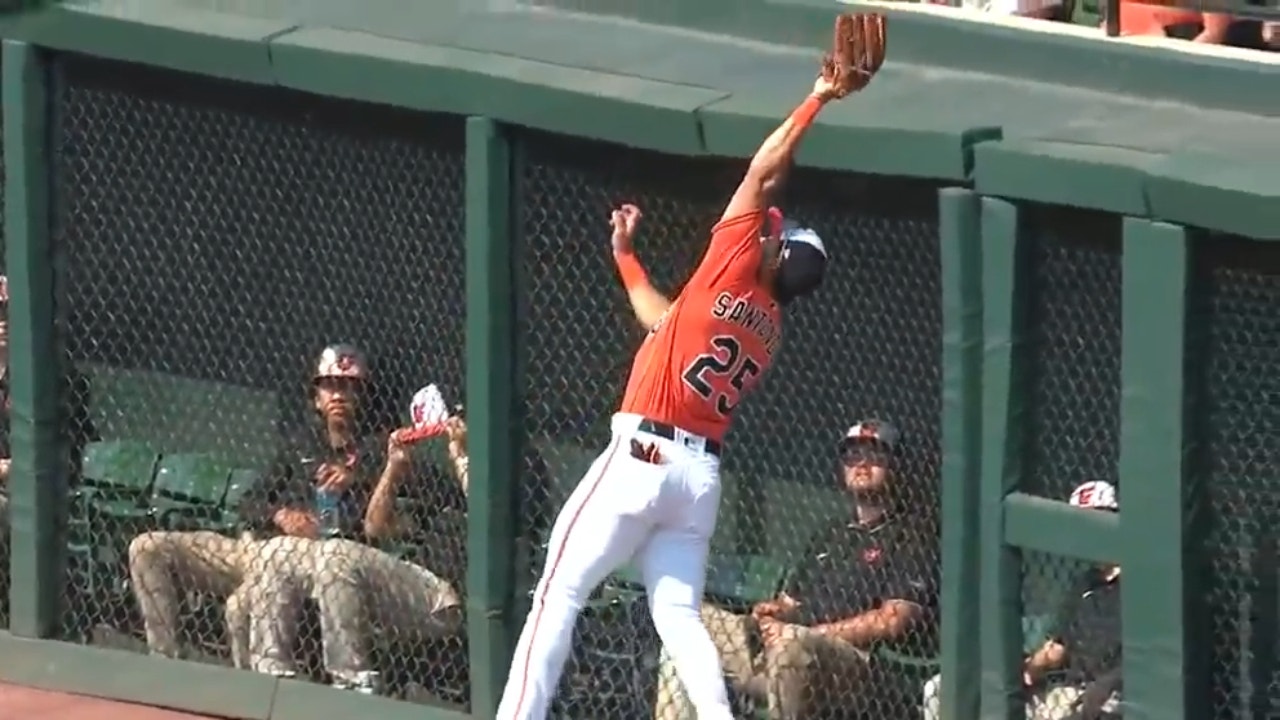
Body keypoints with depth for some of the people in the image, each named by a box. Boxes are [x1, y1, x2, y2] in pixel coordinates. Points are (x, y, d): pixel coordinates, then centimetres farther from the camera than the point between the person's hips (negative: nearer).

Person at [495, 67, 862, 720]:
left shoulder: (732, 274, -5)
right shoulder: (770, 329, 17)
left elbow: (763, 171, -4)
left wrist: (816, 101, 4)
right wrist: (625, 256, 40)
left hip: (641, 459, -7)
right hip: (701, 476, 7)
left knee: (559, 595, -2)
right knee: (679, 616, 8)